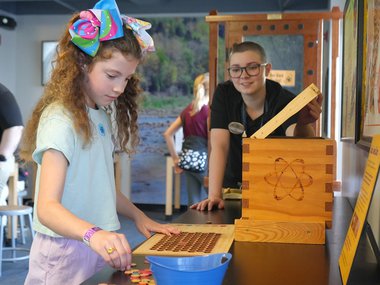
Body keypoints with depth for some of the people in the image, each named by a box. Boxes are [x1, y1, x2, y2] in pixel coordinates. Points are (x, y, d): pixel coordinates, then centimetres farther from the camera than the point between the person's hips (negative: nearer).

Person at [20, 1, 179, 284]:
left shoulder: (102, 117, 9)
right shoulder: (60, 120, -18)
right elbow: (47, 207, -26)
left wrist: (139, 217, 6)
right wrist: (92, 233, -42)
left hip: (100, 247, 8)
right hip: (65, 255, -8)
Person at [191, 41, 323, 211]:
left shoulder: (285, 100, -15)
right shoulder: (224, 94, -9)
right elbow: (219, 146, -17)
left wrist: (303, 125, -56)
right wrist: (214, 195, -28)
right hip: (233, 188, 1)